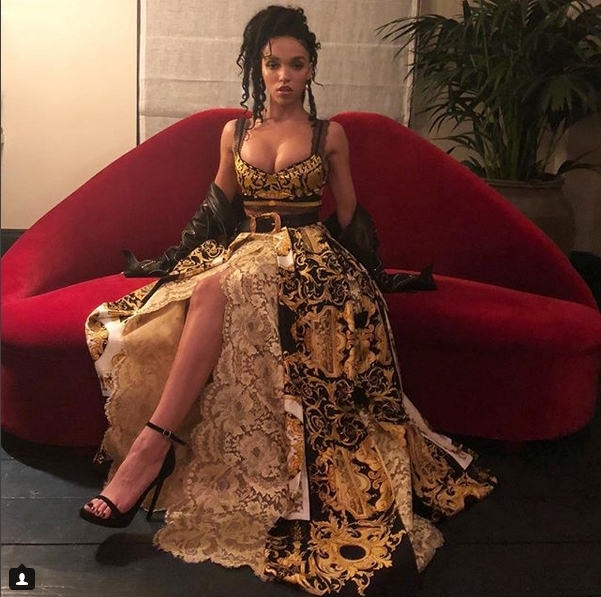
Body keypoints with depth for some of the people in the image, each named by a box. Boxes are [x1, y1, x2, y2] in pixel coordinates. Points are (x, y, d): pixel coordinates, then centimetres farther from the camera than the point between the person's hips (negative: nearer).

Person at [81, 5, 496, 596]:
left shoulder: (330, 135, 10)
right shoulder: (234, 132, 17)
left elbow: (349, 217, 14)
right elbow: (216, 211, 21)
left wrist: (379, 273, 10)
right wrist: (167, 261, 19)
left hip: (308, 257, -4)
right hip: (239, 253, 4)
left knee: (217, 288, -37)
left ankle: (153, 443, -37)